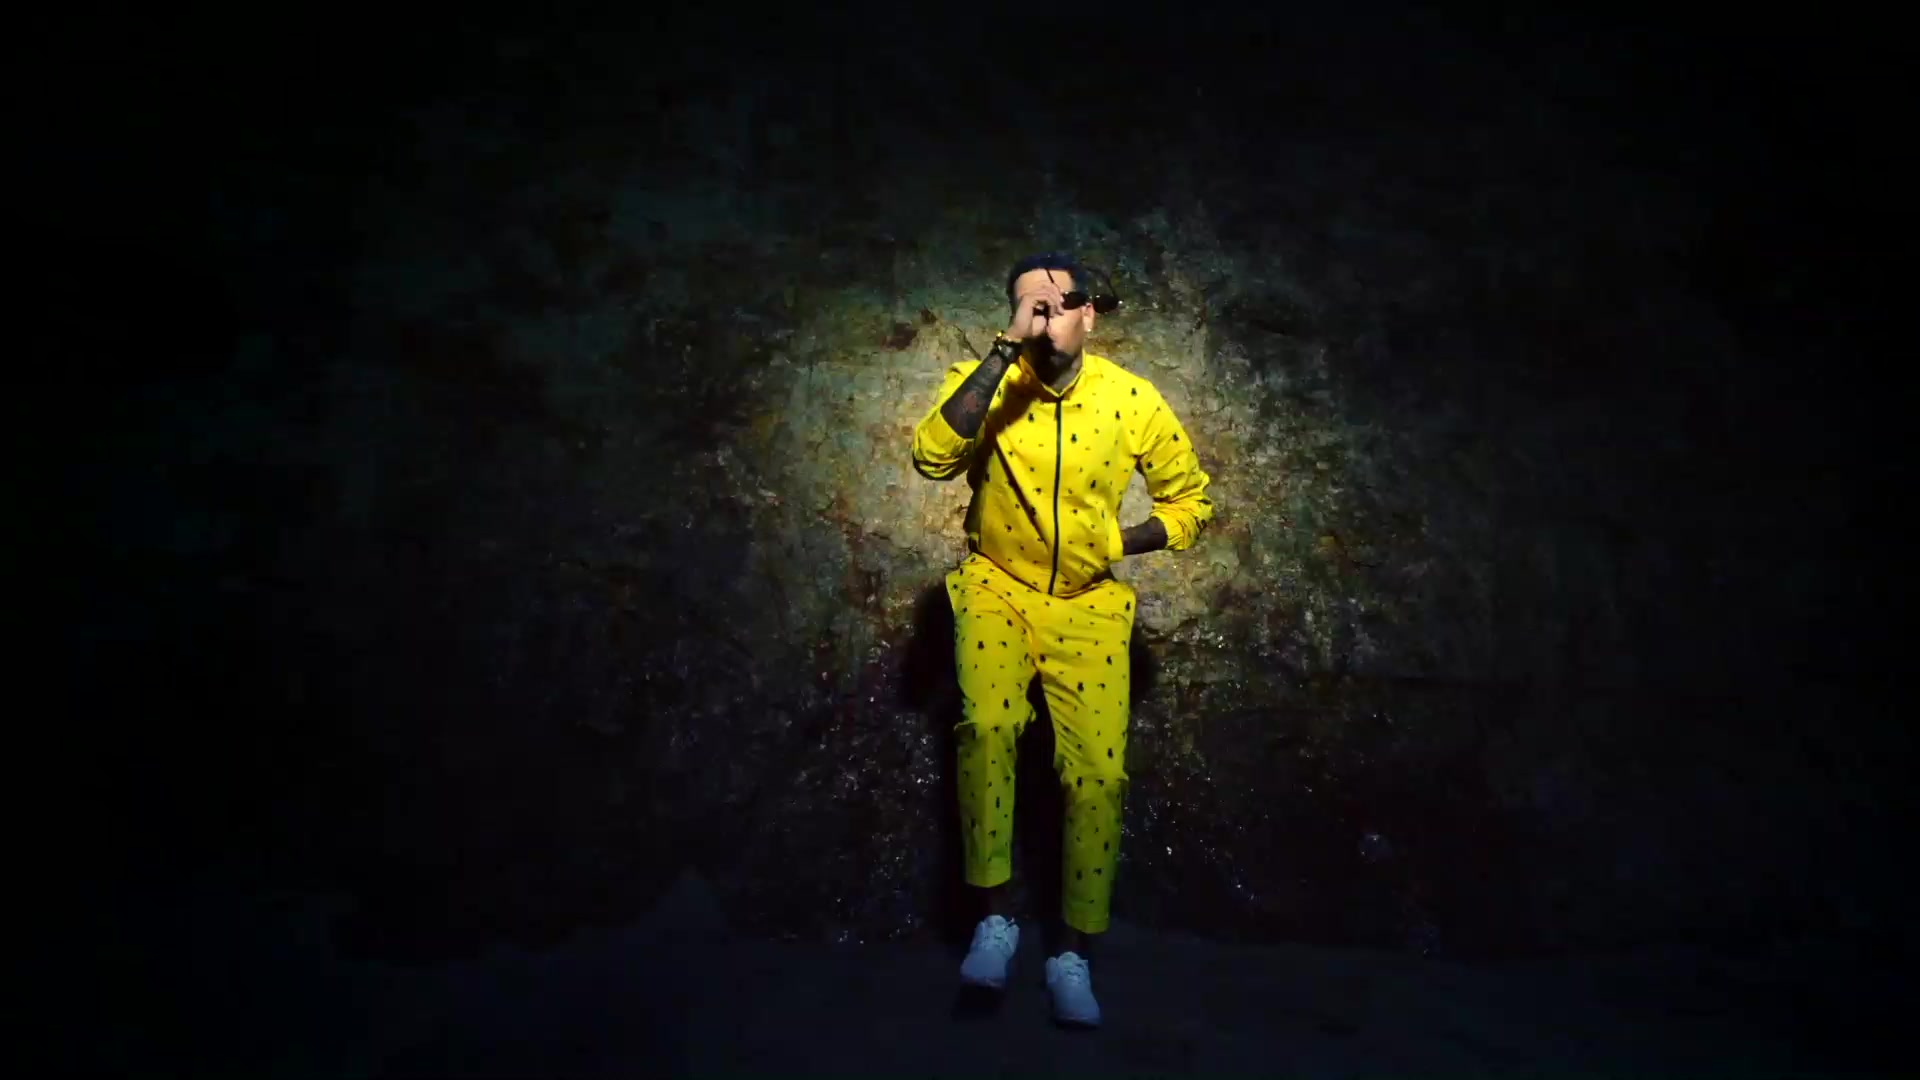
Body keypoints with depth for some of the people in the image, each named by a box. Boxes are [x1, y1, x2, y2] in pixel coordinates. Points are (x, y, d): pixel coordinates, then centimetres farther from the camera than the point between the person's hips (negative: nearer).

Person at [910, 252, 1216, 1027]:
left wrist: (1115, 543, -5)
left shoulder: (1132, 399, -6)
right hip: (997, 589, -1)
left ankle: (1073, 952, 10)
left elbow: (1190, 501, 7)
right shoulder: (986, 381, -9)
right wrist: (1006, 349, -32)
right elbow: (932, 456, -30)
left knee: (1099, 772, -9)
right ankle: (994, 916, -9)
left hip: (1089, 604, 2)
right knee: (988, 725, -28)